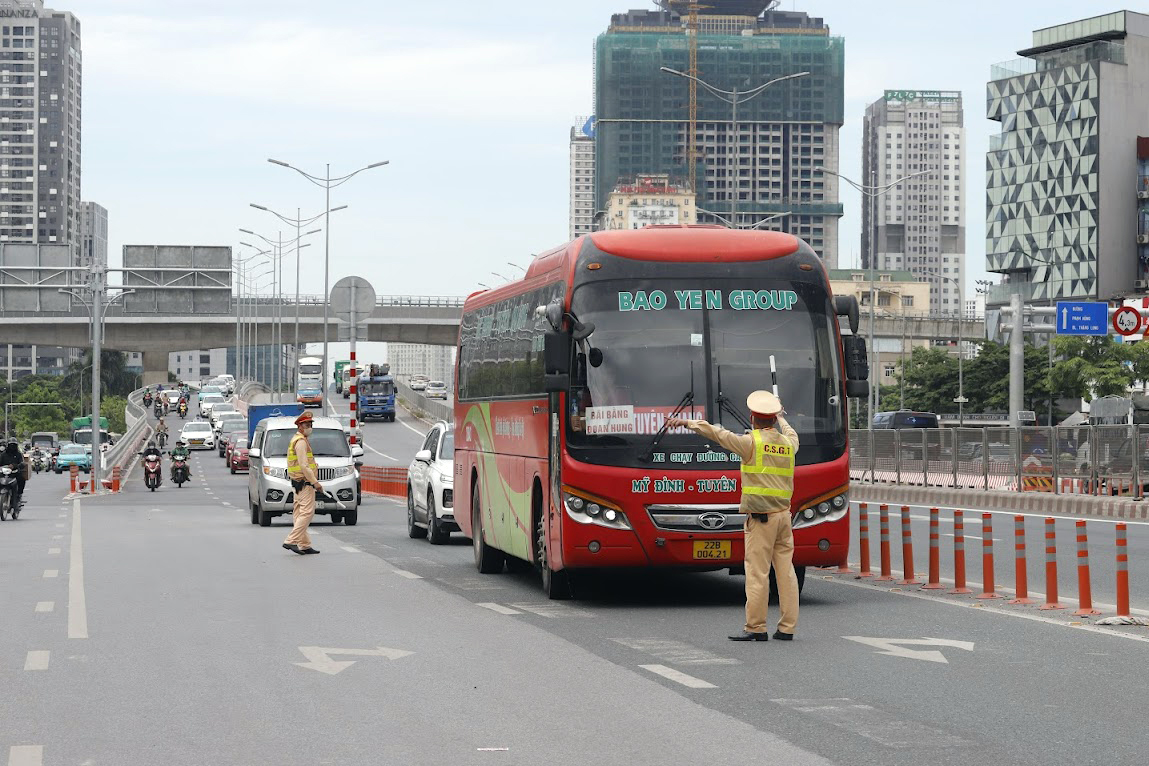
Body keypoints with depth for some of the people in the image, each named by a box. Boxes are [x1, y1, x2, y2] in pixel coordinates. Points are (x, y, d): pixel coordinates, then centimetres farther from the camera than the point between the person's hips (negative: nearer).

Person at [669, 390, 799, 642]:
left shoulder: (752, 442, -8)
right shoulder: (788, 442, 11)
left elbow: (718, 433, -4)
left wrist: (687, 422, 8)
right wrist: (780, 417, 57)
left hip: (761, 517, -6)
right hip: (784, 515, 6)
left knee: (757, 573, -4)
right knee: (786, 571, 6)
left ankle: (756, 628, -3)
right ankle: (787, 628, 7)